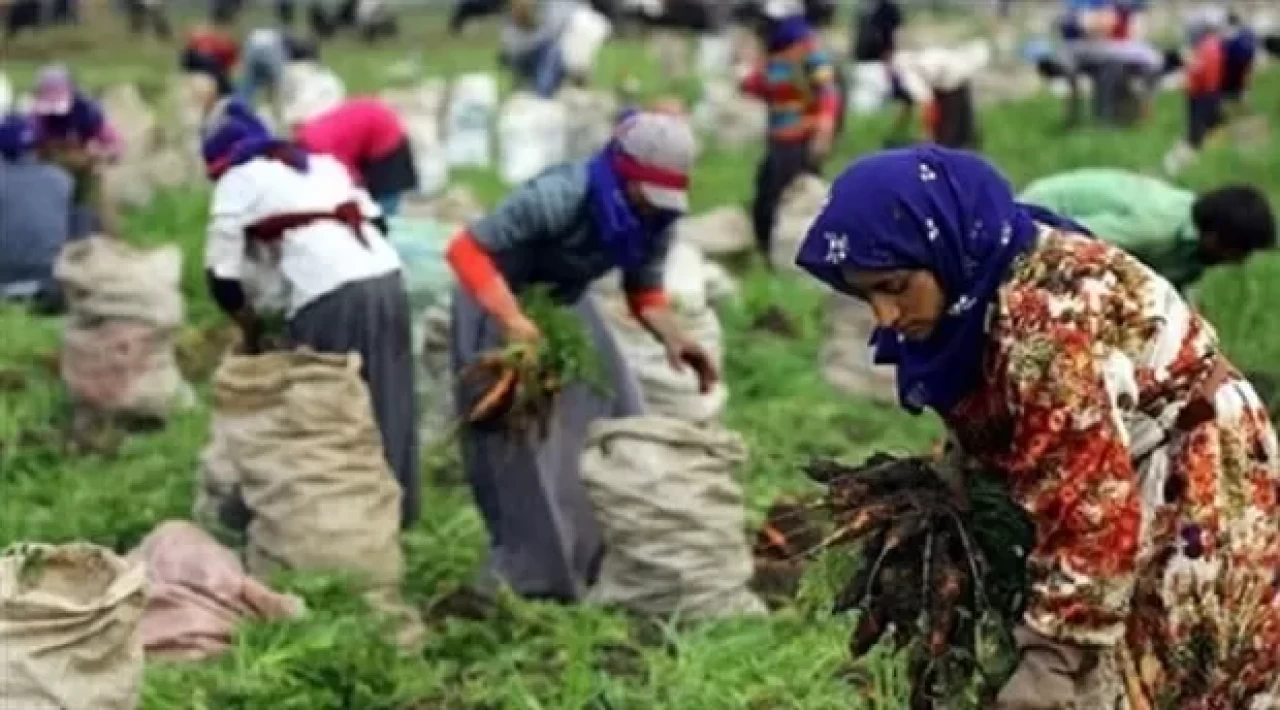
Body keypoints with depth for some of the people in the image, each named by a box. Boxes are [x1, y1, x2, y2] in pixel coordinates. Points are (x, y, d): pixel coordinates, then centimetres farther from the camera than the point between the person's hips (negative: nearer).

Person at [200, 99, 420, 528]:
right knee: (385, 402, 14)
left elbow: (223, 273, 8)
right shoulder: (322, 162, 29)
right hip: (385, 278, 7)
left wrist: (251, 329, 21)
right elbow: (376, 219, 23)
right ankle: (393, 506, 21)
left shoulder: (239, 181, 11)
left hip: (329, 294, -7)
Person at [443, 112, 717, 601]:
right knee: (517, 439, -7)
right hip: (500, 303, -7)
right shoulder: (559, 198, -36)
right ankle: (527, 570, 5)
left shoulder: (653, 219, -15)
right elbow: (467, 249, -33)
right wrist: (513, 320, -44)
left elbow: (645, 292, -1)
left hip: (566, 305, 7)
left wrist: (673, 337, -22)